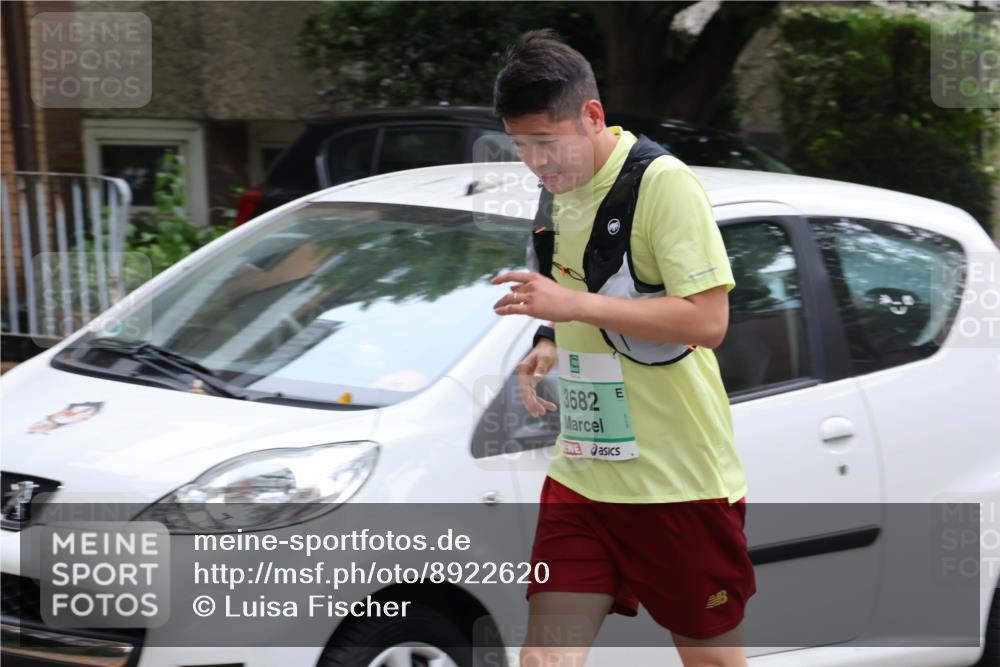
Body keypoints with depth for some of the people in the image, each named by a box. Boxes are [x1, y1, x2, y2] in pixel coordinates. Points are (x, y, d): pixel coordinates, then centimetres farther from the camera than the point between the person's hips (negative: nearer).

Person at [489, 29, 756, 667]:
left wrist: (573, 304, -26)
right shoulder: (563, 190, 10)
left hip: (680, 478, -6)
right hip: (582, 472, 6)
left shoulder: (664, 182, -14)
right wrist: (552, 348, 4)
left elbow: (707, 320, -22)